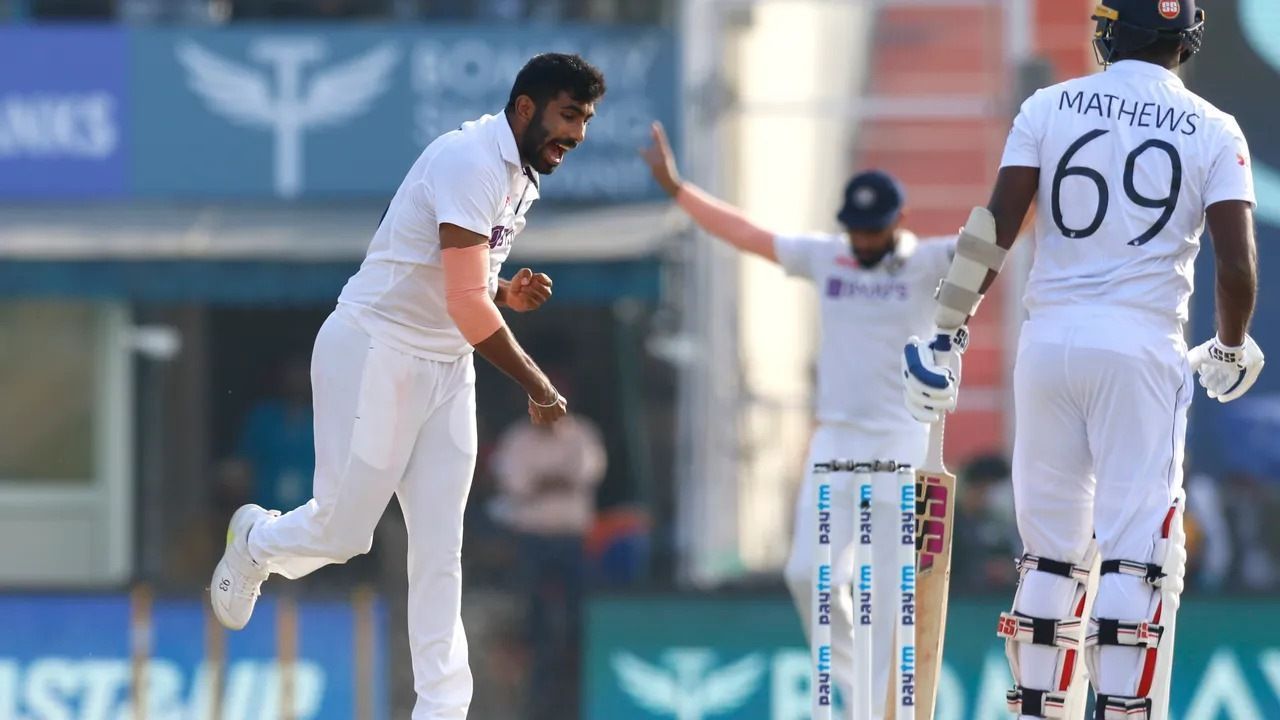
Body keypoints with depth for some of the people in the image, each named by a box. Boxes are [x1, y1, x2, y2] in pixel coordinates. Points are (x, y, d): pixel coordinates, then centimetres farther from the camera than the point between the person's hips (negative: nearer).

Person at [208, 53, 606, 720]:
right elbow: (465, 305, -27)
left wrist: (506, 294, 1)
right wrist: (538, 387, -19)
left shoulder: (520, 177, 9)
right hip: (375, 356, -9)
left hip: (446, 366, 9)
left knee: (439, 551, 1)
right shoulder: (472, 161, -21)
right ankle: (255, 542, 32)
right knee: (341, 533, 0)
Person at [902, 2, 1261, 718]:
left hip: (1049, 343, 2)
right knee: (1137, 552, -2)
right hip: (1144, 350, -2)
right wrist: (1231, 351, 12)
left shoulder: (1051, 108, 5)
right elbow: (1237, 265, -5)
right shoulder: (1214, 133, 1)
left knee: (1051, 549, 12)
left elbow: (994, 229, -2)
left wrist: (946, 332, 3)